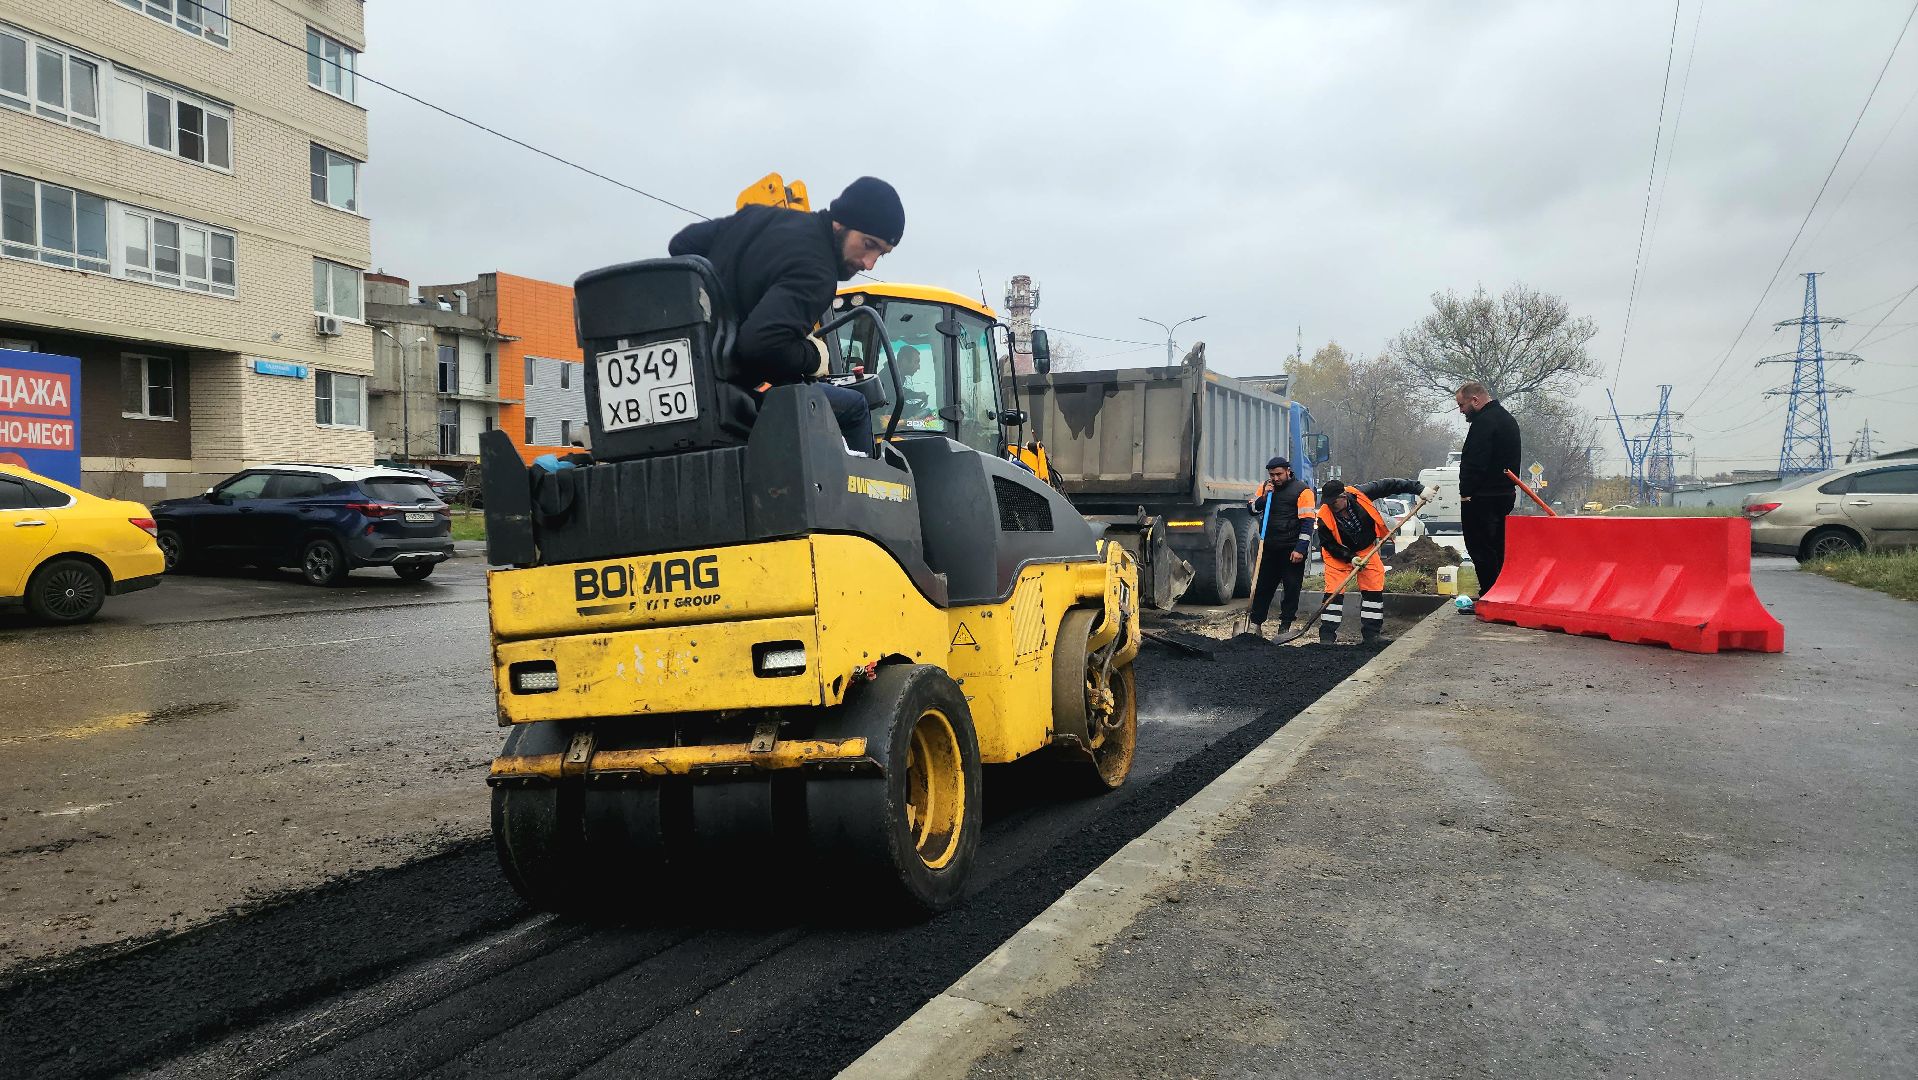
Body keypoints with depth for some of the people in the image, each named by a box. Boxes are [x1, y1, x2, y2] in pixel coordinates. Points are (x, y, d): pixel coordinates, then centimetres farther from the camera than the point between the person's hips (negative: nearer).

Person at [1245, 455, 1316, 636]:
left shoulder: (1302, 490, -7)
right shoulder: (1265, 487, 10)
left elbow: (1307, 521, -11)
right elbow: (1252, 509, 11)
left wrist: (1300, 548, -17)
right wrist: (1263, 497, -8)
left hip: (1292, 548, -4)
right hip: (1269, 547, 5)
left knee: (1292, 587, 1)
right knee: (1262, 585, 8)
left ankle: (1285, 626, 9)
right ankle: (1255, 623, 15)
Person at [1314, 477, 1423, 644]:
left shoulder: (1360, 494, -26)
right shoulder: (1324, 519, -27)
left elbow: (1387, 486, -15)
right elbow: (1329, 545, -16)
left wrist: (1418, 489, -16)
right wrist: (1350, 557, -26)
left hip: (1367, 550, 3)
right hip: (1338, 554, -3)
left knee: (1374, 588, 0)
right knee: (1334, 591, -11)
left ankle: (1371, 633, 8)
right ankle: (1327, 635, -6)